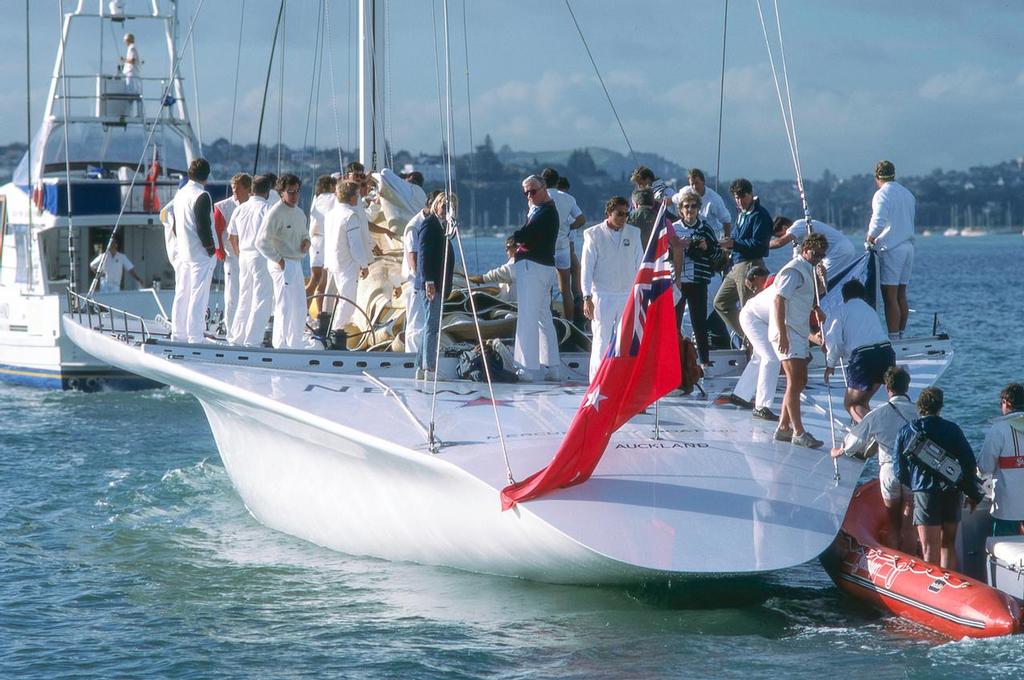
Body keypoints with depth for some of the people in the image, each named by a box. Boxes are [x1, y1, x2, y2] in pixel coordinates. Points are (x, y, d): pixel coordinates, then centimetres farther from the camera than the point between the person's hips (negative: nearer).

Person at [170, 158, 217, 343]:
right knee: (198, 296, -6)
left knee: (181, 295, 12)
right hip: (200, 254, -8)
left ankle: (178, 336, 17)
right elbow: (203, 226, -19)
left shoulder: (180, 194, 10)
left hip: (183, 252, 8)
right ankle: (194, 338, -7)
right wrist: (210, 248, -10)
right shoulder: (201, 196, -15)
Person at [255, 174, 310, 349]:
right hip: (283, 265, -9)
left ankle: (296, 343, 25)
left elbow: (304, 233, 29)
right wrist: (278, 260, -16)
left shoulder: (299, 213, 13)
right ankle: (280, 345, -7)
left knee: (300, 307, 14)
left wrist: (306, 241, 5)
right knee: (284, 306, -10)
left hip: (297, 263, 9)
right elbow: (261, 242, -17)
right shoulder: (275, 213, -14)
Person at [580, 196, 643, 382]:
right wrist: (587, 297, -7)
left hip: (628, 295, 3)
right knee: (602, 341, -6)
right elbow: (586, 267, -1)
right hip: (602, 296, -3)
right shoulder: (594, 234, -1)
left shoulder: (633, 234, 9)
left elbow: (640, 265, 14)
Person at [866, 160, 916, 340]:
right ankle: (901, 334, 13)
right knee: (901, 295, 12)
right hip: (908, 246, 8)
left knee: (890, 296, -9)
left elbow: (878, 222, -23)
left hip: (890, 248, -8)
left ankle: (893, 339, -12)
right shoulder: (907, 194, 16)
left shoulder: (882, 195, -9)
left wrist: (870, 238, -6)